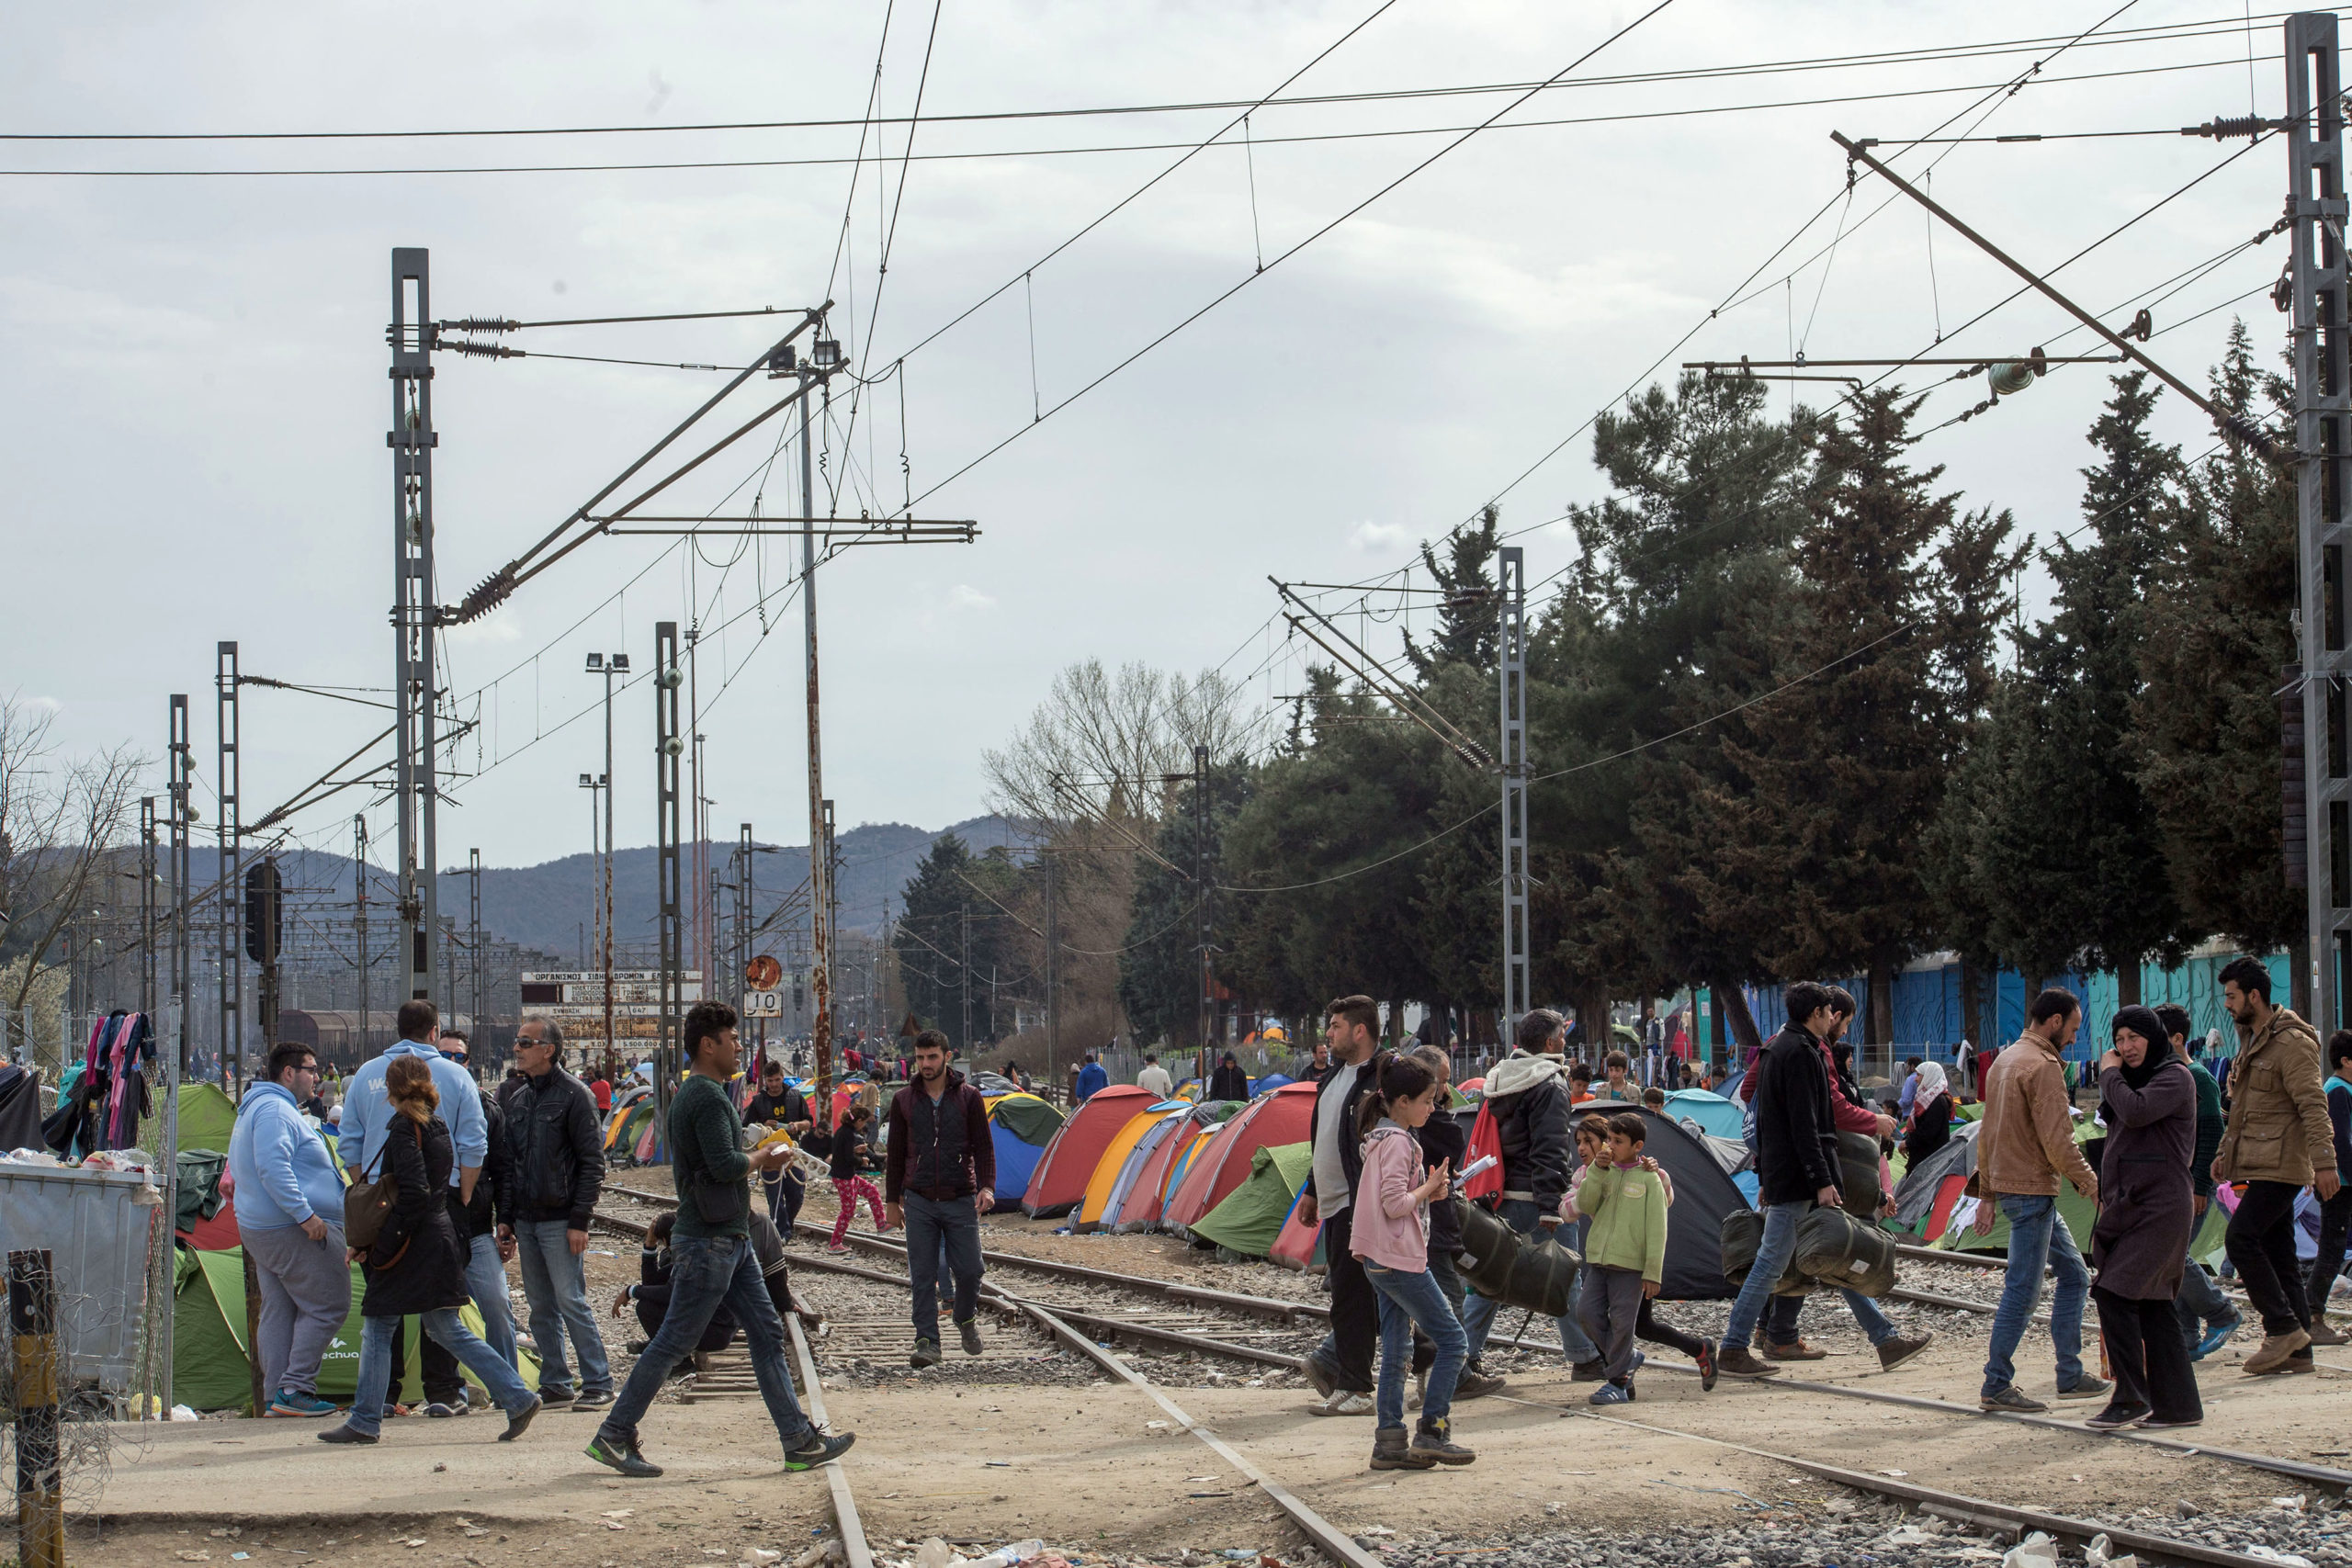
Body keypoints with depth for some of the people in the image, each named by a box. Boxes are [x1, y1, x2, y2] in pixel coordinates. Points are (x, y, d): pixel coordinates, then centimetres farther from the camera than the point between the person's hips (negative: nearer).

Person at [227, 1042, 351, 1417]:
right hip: (294, 1232, -11)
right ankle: (294, 1389, -11)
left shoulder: (252, 1110, 22)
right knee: (327, 1307, -7)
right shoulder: (276, 1111, -14)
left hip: (259, 1228, 11)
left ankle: (277, 1396, 10)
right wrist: (305, 1215, -27)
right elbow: (273, 1168, -26)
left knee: (278, 1310, 10)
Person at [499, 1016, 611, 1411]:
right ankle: (555, 1384, 15)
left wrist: (580, 1219, -14)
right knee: (541, 1307, 9)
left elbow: (592, 1161, -9)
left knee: (571, 1301, -8)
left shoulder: (574, 1095, -7)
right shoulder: (516, 1098, 13)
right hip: (526, 1221, 7)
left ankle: (598, 1383, -2)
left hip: (559, 1219, -7)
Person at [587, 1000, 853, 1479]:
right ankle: (613, 1435, 4)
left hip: (731, 1241, 11)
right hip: (708, 1242, -11)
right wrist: (762, 1158, -8)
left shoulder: (690, 1094, 16)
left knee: (767, 1334, 8)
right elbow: (726, 1165, -26)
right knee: (674, 1343, -4)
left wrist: (757, 1158, 9)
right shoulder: (707, 1097, -17)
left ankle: (799, 1441, 8)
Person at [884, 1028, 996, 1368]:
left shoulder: (968, 1098, 1)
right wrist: (893, 1200, 9)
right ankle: (927, 1342, 1)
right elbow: (895, 1154, 11)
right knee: (922, 1275, -3)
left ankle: (965, 1319, 26)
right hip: (919, 1201, 1)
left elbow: (983, 1147, 2)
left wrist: (986, 1187, -13)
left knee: (968, 1269, -2)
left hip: (961, 1200, -1)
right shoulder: (904, 1101, 5)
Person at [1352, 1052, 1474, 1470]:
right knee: (1452, 1340, -5)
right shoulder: (1398, 1142, -15)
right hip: (1400, 1259, -10)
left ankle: (1390, 1442, 9)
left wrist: (1429, 1192, 9)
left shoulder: (1382, 1139, 16)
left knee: (1396, 1352, 10)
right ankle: (1431, 1432, -5)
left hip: (1381, 1260, 10)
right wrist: (1430, 1188, -8)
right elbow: (1395, 1205, -22)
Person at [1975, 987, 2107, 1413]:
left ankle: (2070, 1375, 16)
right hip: (2031, 1190, -10)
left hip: (2007, 1185, 10)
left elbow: (1987, 1133, 19)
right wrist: (2090, 1183, -11)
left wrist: (1986, 1193, 21)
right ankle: (1996, 1386, -2)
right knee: (2023, 1290, -6)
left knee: (2074, 1277, 15)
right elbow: (2057, 1140, -20)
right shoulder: (2043, 1066, -14)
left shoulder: (2004, 1061, 16)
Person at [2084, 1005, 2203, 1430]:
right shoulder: (2137, 1078, 21)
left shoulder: (2175, 1077, -8)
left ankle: (2130, 1398, -15)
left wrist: (2110, 1075, -7)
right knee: (2153, 1303, 7)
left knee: (2114, 1292, -16)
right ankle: (2177, 1405, 9)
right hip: (2131, 1204, 9)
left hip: (2158, 1207, -9)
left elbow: (2136, 1111, -24)